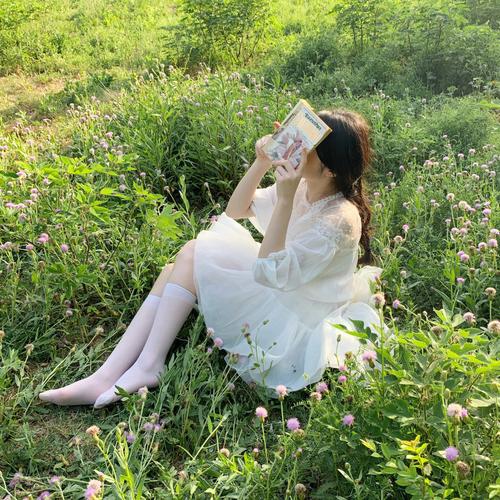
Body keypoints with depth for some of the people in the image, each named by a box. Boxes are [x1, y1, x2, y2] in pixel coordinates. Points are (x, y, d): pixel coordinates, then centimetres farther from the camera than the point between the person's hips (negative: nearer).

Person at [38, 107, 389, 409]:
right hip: (278, 290, 8)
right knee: (179, 269, -9)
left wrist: (285, 199, -38)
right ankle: (106, 378, -14)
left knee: (193, 256, -17)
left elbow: (269, 272, -32)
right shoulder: (303, 188, -2)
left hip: (297, 325, -8)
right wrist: (262, 163, -8)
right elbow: (235, 210, 7)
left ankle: (148, 367, -10)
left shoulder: (340, 219, -27)